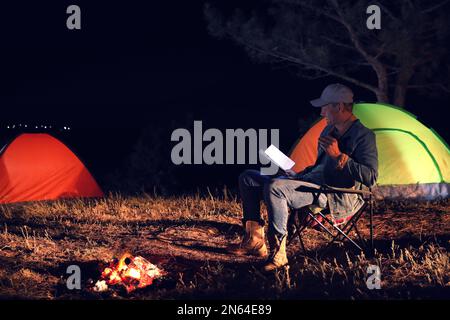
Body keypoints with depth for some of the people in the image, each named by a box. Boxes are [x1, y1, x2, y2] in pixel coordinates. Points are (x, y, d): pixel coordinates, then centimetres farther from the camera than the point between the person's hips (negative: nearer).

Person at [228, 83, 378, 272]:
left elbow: (371, 178, -19)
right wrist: (295, 175, 13)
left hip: (336, 198, -10)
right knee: (248, 179, 6)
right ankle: (254, 240, 1)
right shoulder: (329, 131, 19)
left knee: (274, 187, -34)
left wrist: (339, 156, -21)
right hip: (311, 183, 10)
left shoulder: (363, 136, -9)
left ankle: (277, 254, -28)